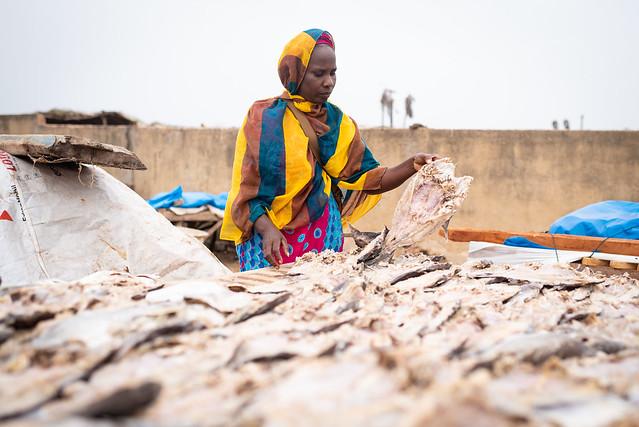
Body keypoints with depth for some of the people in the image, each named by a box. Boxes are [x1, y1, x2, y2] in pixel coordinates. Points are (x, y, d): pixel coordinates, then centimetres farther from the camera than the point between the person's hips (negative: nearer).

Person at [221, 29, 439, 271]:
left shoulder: (336, 122, 6)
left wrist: (412, 166, -13)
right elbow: (247, 190, -8)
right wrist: (266, 228, -25)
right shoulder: (263, 119, -6)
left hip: (324, 238, 4)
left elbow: (368, 180, 3)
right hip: (271, 238, -3)